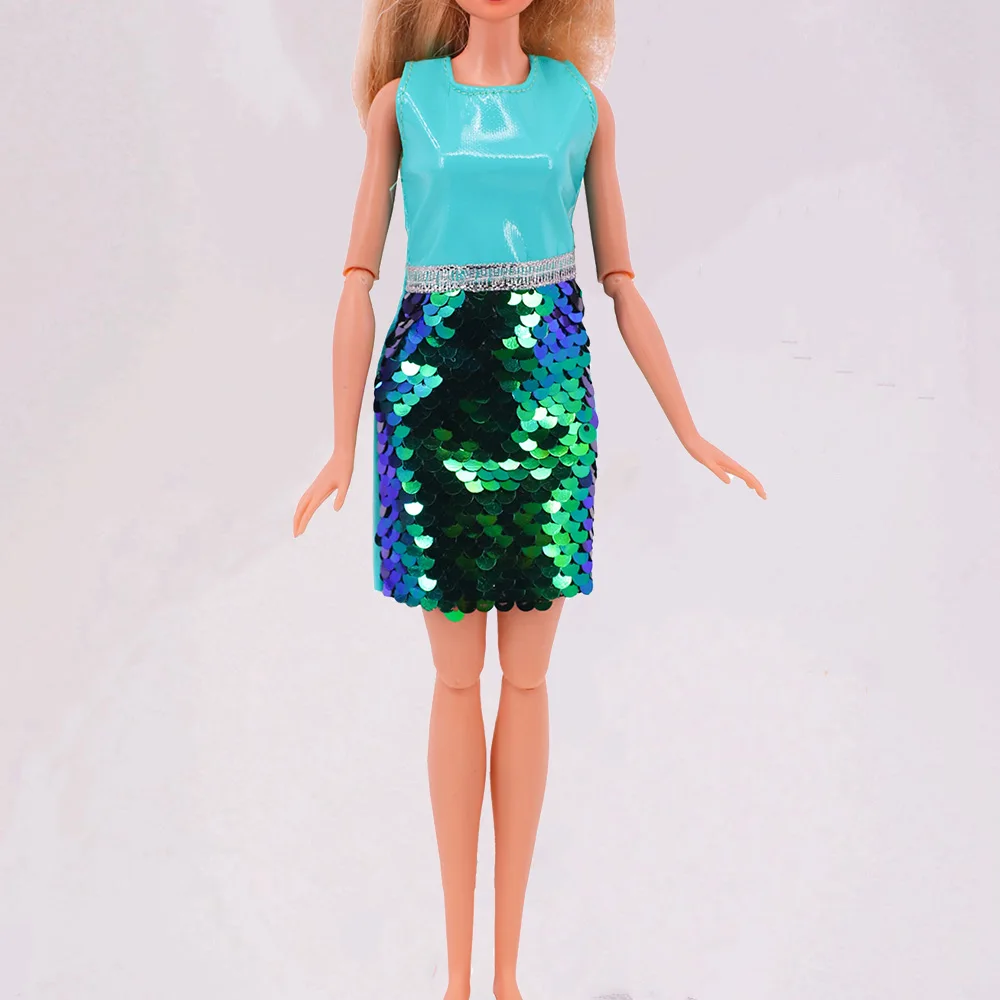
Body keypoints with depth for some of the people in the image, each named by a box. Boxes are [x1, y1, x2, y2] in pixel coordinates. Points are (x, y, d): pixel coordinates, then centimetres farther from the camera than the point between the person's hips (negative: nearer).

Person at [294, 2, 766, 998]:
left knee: (526, 677, 4)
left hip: (547, 385, 1)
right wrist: (343, 451, -3)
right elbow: (358, 282, 3)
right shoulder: (401, 100, 8)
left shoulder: (582, 102, 10)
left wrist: (692, 435, 8)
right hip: (431, 385, -1)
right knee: (456, 677, 4)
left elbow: (622, 285, 10)